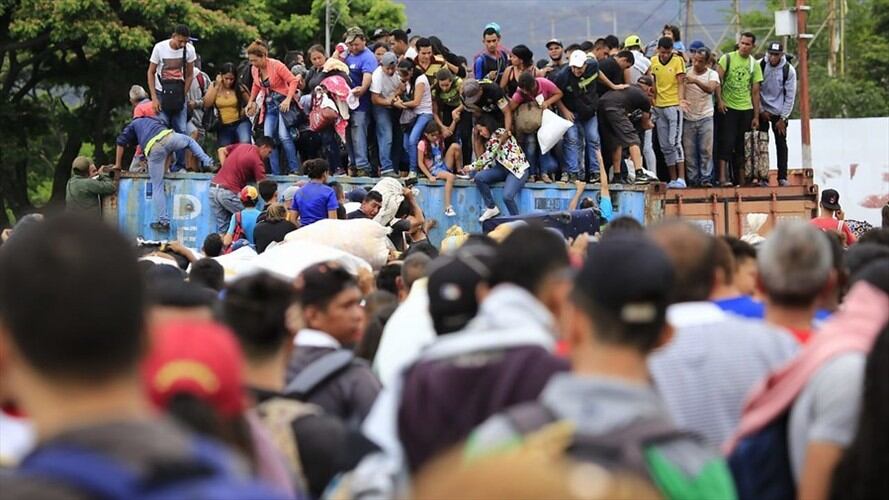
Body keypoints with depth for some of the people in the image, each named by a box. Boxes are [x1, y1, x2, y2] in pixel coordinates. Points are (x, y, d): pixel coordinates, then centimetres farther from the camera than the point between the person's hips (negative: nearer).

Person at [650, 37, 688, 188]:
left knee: (675, 142, -13)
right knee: (665, 146, 7)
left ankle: (681, 178, -14)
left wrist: (681, 99, -24)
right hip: (659, 106, 5)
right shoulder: (653, 61, 7)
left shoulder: (678, 61, -5)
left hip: (673, 106, -5)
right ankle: (673, 179, 14)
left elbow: (681, 83, -8)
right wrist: (652, 99, 4)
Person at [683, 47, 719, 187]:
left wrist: (695, 80, -33)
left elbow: (710, 88, -21)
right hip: (688, 117, 1)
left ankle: (706, 179, -1)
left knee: (706, 150, -4)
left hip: (705, 117, -1)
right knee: (689, 151, 2)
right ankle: (693, 179, 7)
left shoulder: (712, 74, -1)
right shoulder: (686, 72, 2)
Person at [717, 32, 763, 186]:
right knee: (727, 142, -12)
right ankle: (722, 177, -15)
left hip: (746, 109, 4)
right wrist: (720, 100, -16)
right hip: (728, 108, -4)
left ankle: (739, 178, 11)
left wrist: (756, 116, 9)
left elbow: (755, 92, 10)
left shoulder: (754, 65, 9)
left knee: (742, 145, 6)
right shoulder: (727, 58, -1)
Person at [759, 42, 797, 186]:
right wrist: (761, 111, -7)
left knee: (781, 144, 0)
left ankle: (782, 177, 3)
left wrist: (783, 118, -9)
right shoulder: (760, 66, -9)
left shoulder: (789, 70, -10)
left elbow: (790, 96, -7)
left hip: (779, 113, 0)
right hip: (763, 111, 0)